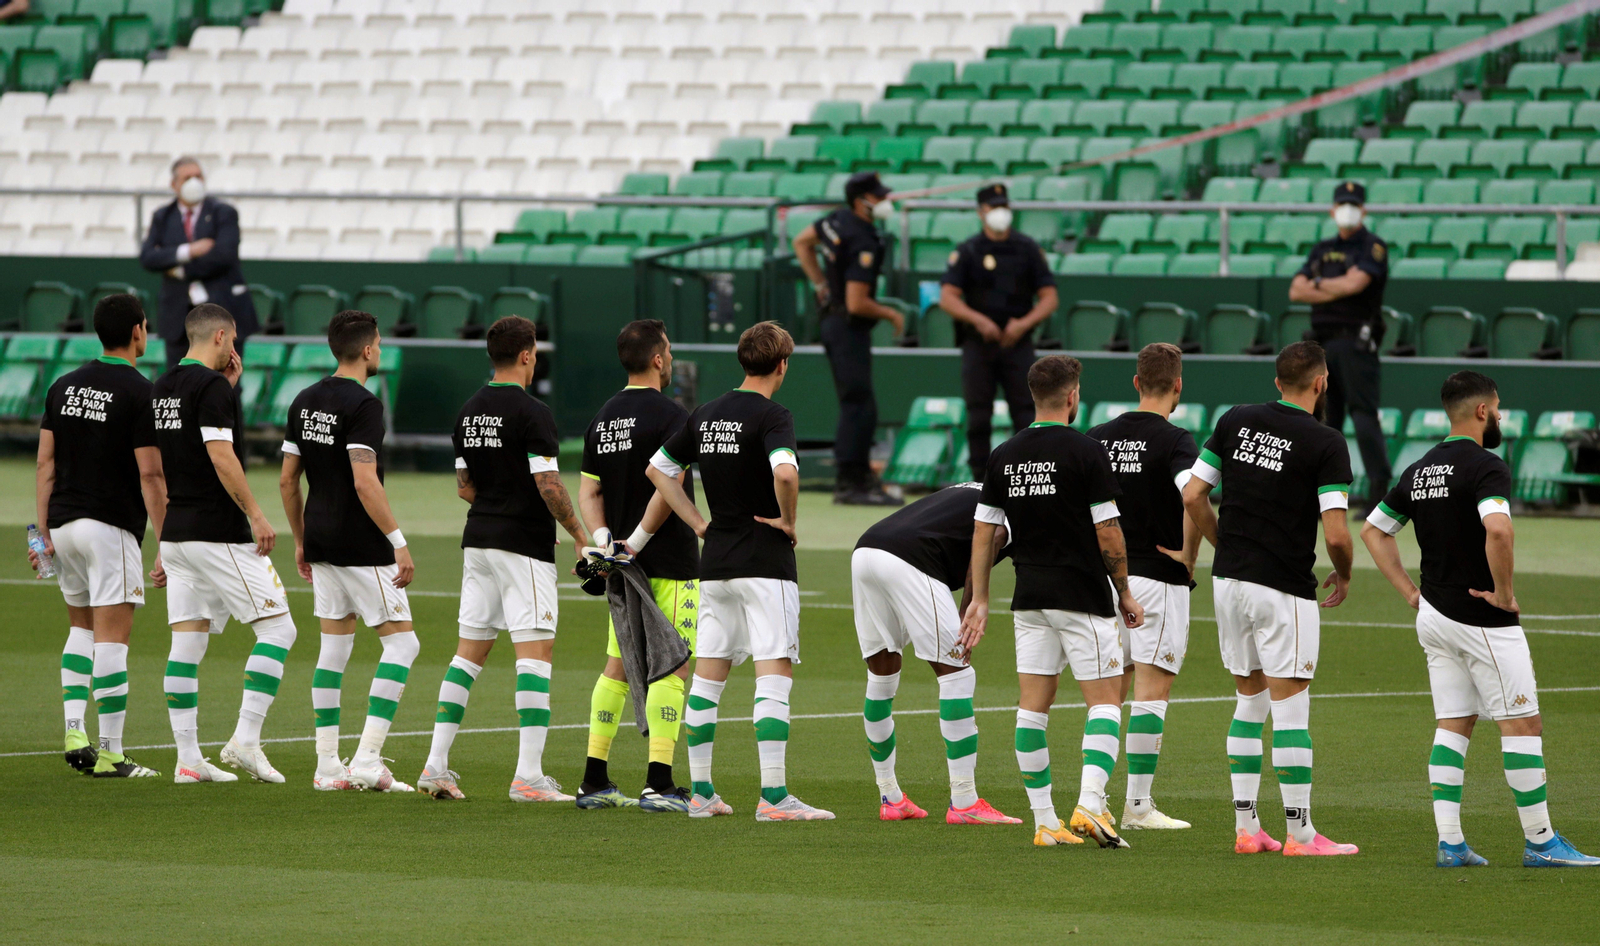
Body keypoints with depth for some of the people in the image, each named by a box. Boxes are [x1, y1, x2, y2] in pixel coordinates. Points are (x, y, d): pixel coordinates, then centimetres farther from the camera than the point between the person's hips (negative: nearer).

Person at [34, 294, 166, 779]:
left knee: (81, 627, 19)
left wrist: (44, 531, 12)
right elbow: (150, 475, -13)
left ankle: (74, 732, 6)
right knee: (112, 636, -5)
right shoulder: (139, 393, -10)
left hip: (64, 522, 6)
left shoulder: (64, 386, 8)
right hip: (112, 525, -6)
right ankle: (109, 753, -7)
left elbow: (46, 463, 9)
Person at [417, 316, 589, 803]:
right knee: (535, 650, -6)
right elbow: (548, 485, -18)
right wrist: (579, 535, -7)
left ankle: (436, 765, 6)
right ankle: (529, 775, -12)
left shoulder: (469, 412, 10)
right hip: (524, 543, -7)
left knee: (470, 650, 11)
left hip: (477, 539, 7)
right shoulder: (531, 412, -13)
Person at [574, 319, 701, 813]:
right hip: (670, 563, -7)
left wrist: (605, 540, -1)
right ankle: (659, 784, -11)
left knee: (617, 666, 13)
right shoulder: (669, 414, -11)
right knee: (672, 666, -6)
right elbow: (665, 486, -21)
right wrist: (637, 542, -15)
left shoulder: (603, 418, 13)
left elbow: (588, 492, 10)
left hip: (623, 564, 7)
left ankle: (595, 780, 13)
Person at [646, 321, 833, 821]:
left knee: (708, 676, 11)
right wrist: (788, 521, -12)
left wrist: (699, 523, 15)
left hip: (715, 562, 7)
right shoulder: (771, 415, -11)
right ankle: (773, 796, -13)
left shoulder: (705, 415, 10)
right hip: (765, 561, -7)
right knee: (774, 674, -7)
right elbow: (785, 473, -29)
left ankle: (701, 793, 14)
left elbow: (658, 468, 17)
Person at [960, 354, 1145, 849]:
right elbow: (1108, 533, -10)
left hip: (1030, 599, 5)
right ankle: (1090, 806, -16)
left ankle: (1045, 822, 5)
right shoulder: (1085, 452, -11)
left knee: (1033, 707, 6)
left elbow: (984, 531, 8)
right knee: (1105, 700, 1)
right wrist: (1125, 594, 1)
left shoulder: (1004, 456, 5)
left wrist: (979, 599, 14)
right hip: (1083, 598, -5)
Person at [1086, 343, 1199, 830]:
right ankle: (1138, 804, -6)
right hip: (1158, 578, -5)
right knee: (1152, 692, -3)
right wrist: (1188, 556, -14)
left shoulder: (1099, 437, 7)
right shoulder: (1175, 441, -10)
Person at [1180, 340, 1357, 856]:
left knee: (1250, 699, 15)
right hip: (1283, 587, -5)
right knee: (1290, 708, -1)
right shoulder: (1326, 444, -10)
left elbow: (1193, 496, 5)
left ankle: (1245, 826, 15)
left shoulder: (1236, 422, 5)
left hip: (1229, 580, 6)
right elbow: (1336, 534, -16)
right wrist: (1344, 576, 5)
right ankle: (1300, 832, 0)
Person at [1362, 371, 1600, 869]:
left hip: (1434, 617, 8)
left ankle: (1450, 841, 3)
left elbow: (1374, 530, 17)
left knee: (1453, 727, 9)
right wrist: (1504, 592, -19)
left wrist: (1410, 591, 14)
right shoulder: (1486, 466, -15)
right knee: (1523, 725, -1)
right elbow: (1498, 529, -33)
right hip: (1484, 621, -8)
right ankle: (1540, 841, 2)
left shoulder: (1419, 470, 10)